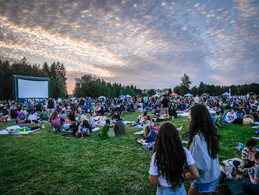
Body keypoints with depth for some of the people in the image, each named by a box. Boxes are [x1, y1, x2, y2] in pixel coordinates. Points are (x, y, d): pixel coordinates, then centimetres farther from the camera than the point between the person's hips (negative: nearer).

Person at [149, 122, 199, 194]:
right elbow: (196, 175, -9)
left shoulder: (157, 156, -24)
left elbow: (153, 182, -15)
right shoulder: (184, 151, -16)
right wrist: (181, 177, 4)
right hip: (181, 190, 2)